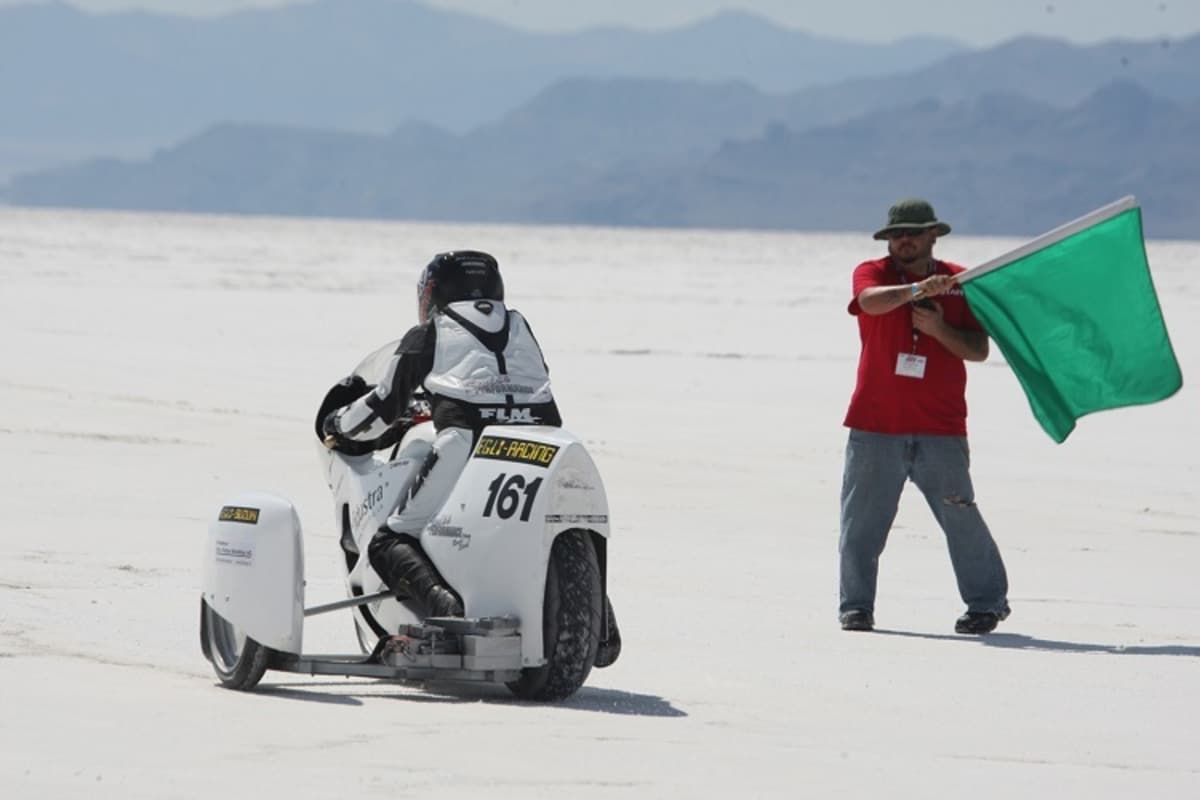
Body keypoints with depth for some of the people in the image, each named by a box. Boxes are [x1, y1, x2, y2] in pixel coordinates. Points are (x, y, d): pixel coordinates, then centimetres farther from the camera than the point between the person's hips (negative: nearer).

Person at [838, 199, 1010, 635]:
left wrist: (939, 329, -13)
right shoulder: (871, 273, 5)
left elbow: (979, 350, 3)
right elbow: (872, 301, -20)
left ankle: (987, 602, 7)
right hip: (875, 426, 0)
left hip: (940, 430, 0)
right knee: (861, 521, -1)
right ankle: (856, 606, 10)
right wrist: (917, 289, -35)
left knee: (960, 516, -5)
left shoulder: (960, 283, 9)